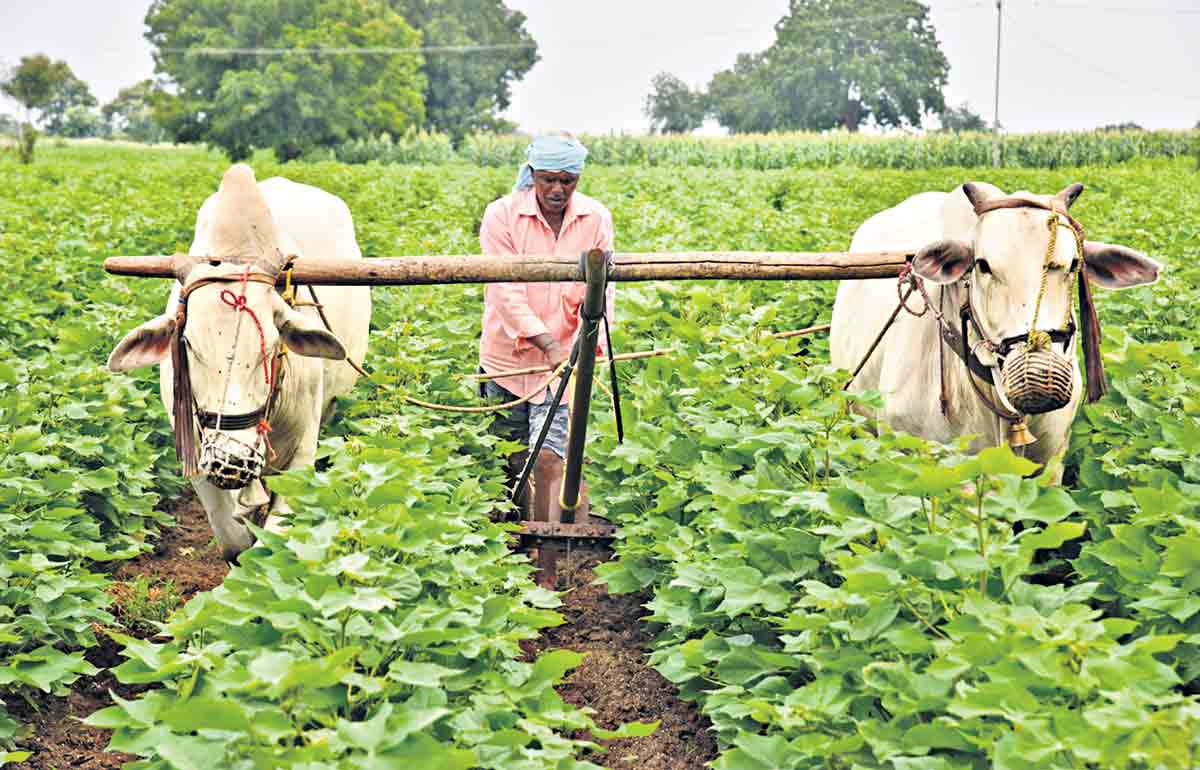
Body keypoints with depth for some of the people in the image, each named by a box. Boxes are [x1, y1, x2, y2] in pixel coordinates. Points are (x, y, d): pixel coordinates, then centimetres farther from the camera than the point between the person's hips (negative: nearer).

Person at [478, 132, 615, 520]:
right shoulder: (501, 216, -9)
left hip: (565, 359, 0)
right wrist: (548, 345, -25)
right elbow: (507, 291, -15)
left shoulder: (596, 218, 0)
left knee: (549, 459, -11)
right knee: (512, 462, 10)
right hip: (509, 354, 0)